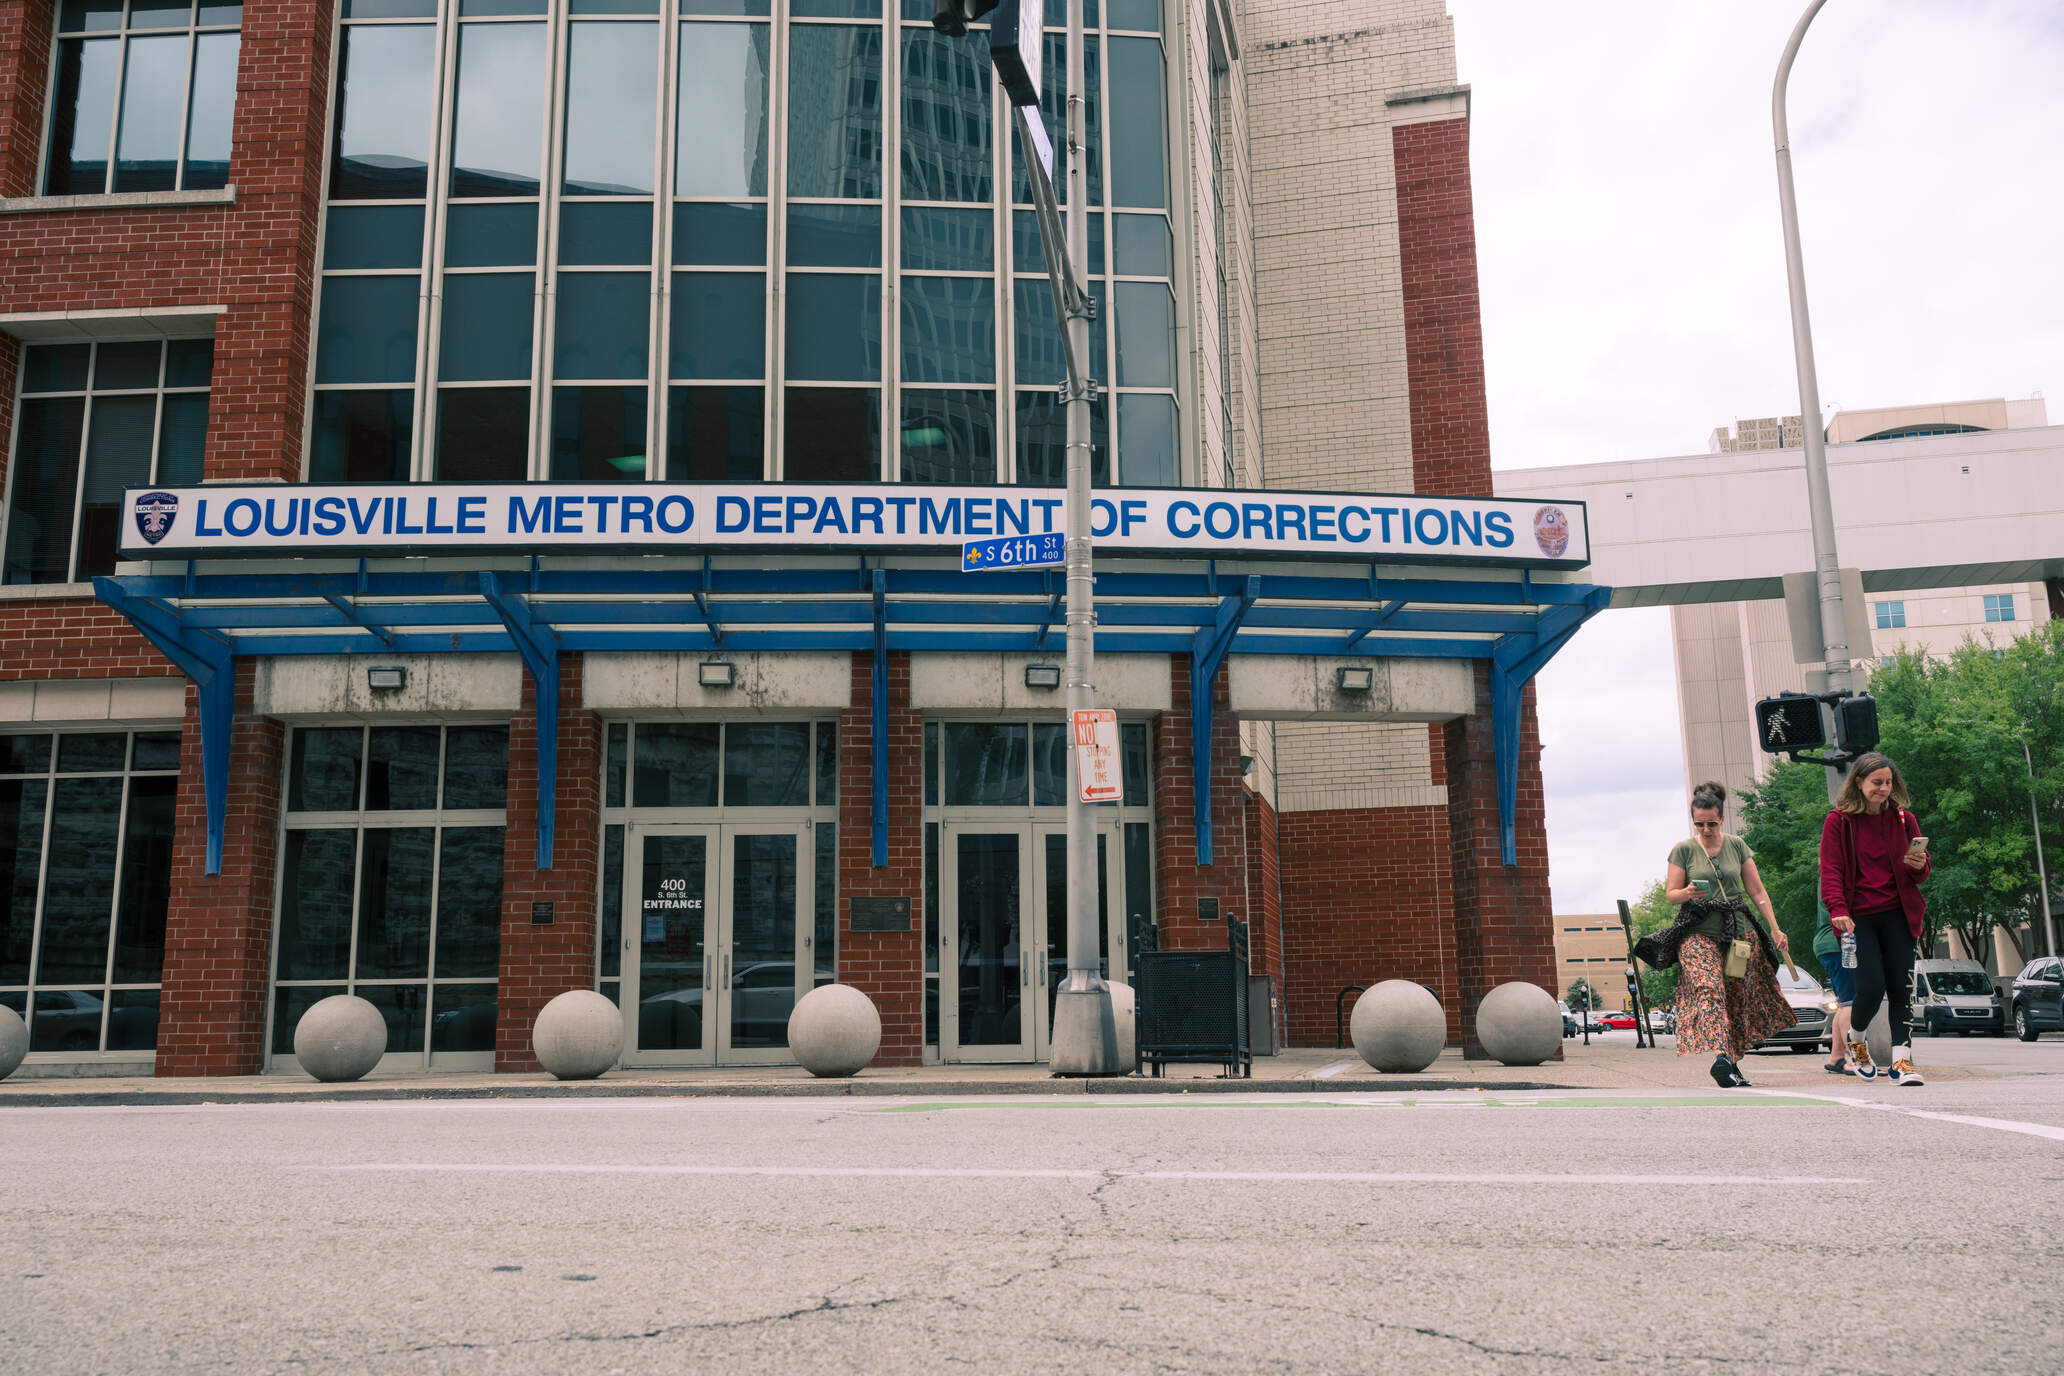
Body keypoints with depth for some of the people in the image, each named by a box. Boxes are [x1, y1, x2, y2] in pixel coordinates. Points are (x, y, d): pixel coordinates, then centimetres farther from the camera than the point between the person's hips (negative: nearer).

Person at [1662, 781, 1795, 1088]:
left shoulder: (1737, 845, 10)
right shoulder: (1683, 849, 3)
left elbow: (1757, 891, 12)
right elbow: (1670, 894, 3)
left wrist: (1774, 928, 7)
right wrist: (1687, 894, -19)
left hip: (1739, 930, 3)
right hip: (1699, 934, -3)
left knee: (1739, 997, 0)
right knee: (1709, 988, -22)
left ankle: (1733, 1061, 10)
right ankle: (1720, 1057, -34)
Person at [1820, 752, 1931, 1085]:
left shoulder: (1903, 818, 8)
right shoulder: (1838, 820, -1)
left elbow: (1921, 874, 14)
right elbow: (1830, 871, -4)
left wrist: (1920, 866, -11)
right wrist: (1838, 910, -18)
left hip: (1896, 914, 3)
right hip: (1858, 917, -3)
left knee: (1900, 987, -3)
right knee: (1872, 988, -9)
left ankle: (1902, 1060, 2)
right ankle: (1855, 1039, 20)